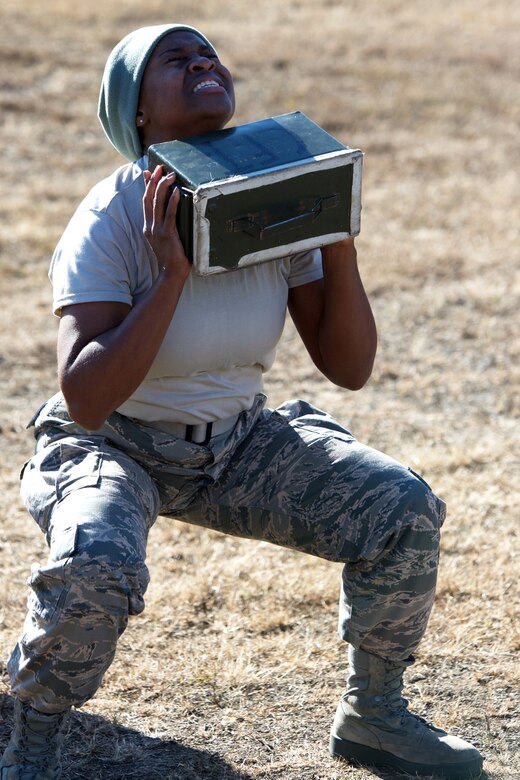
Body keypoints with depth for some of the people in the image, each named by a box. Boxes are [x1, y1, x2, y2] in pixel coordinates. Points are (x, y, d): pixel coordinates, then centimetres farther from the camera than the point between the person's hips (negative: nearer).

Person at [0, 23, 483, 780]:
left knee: (405, 510, -12)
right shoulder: (111, 222, -21)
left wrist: (338, 243, -19)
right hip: (115, 447, -5)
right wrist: (171, 276, -35)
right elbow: (86, 400, -31)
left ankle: (372, 716, 12)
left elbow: (349, 367, -6)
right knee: (96, 569, -36)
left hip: (239, 441, 5)